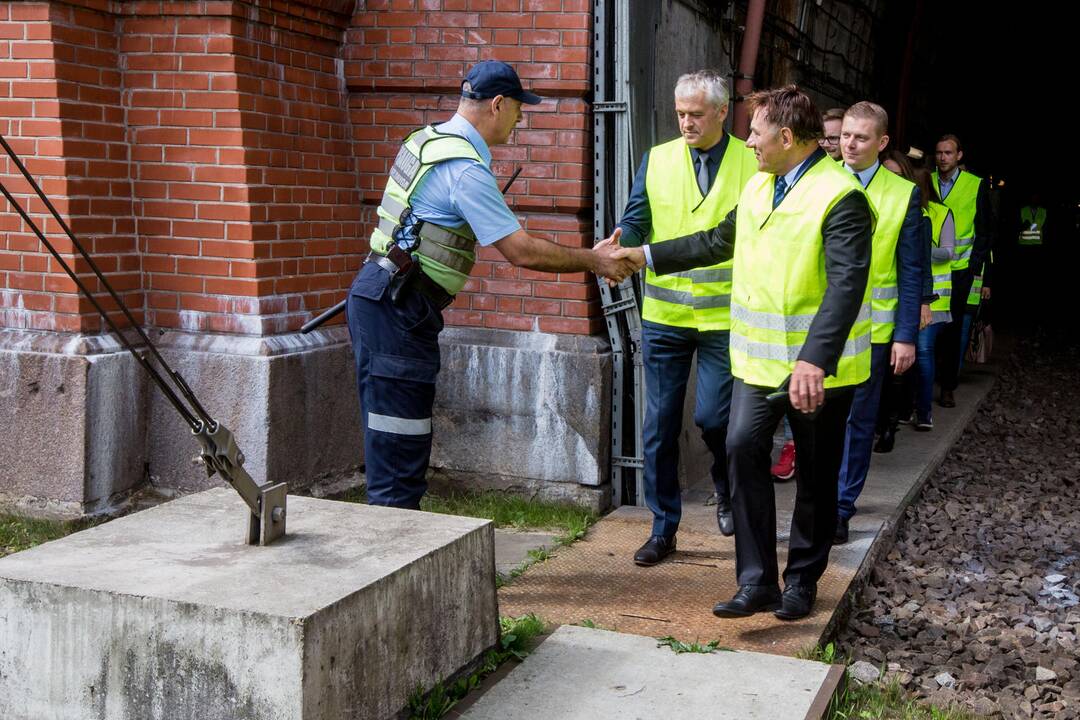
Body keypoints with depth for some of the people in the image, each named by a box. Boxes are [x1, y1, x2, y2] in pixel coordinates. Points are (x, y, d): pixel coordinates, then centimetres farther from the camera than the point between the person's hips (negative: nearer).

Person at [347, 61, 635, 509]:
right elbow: (522, 253, -16)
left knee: (402, 439, 14)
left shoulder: (428, 139, 14)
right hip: (396, 309, -10)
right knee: (398, 441, -7)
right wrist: (592, 261, -6)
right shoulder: (466, 169, -17)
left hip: (384, 299, 10)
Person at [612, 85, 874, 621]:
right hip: (759, 356, 6)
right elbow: (719, 242, 23)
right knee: (743, 448, -8)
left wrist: (815, 360, -37)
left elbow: (846, 285, -27)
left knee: (815, 473, 8)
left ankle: (802, 580, 25)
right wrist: (645, 256, 20)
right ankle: (756, 581, 0)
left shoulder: (840, 198, -17)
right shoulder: (757, 187, 10)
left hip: (819, 366, -6)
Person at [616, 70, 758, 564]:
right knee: (660, 425, 5)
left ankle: (725, 488, 29)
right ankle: (663, 528, 18)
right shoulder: (657, 160, 6)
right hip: (664, 315, 3)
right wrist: (621, 249, -21)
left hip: (725, 316, -2)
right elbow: (635, 221, 2)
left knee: (711, 416, -5)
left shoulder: (753, 163, -1)